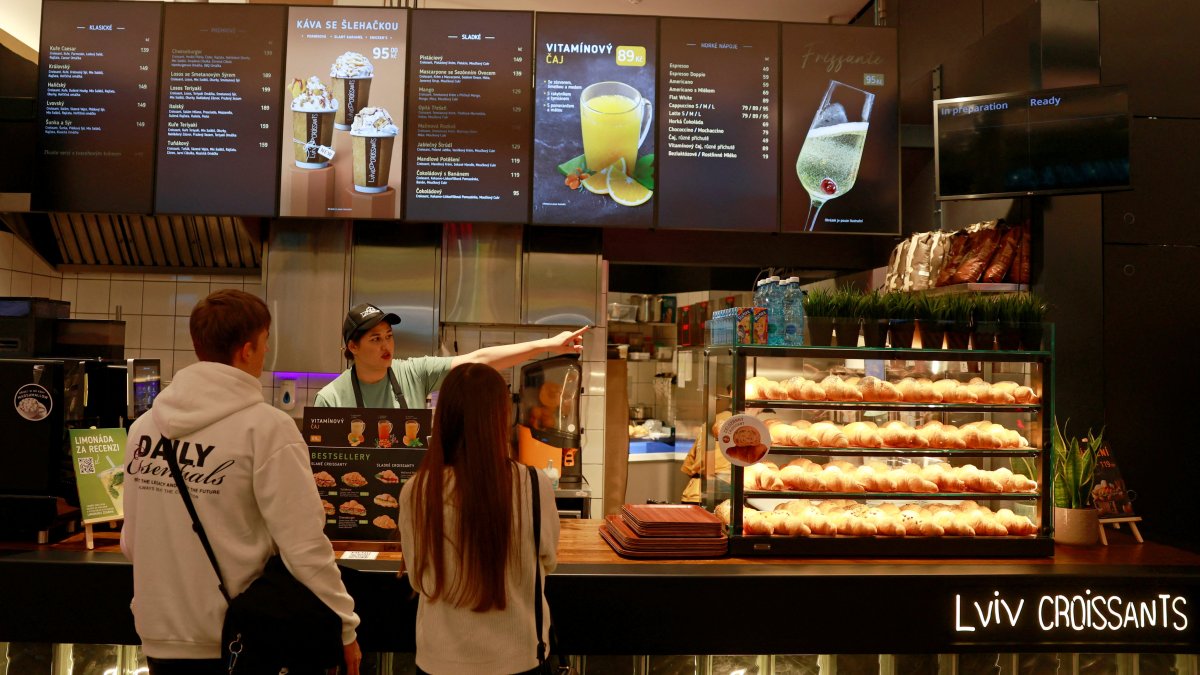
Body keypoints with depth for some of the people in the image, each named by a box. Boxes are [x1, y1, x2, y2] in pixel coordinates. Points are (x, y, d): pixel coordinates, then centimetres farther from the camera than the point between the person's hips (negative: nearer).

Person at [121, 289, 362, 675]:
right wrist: (345, 625, -8)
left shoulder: (143, 426, 2)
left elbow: (131, 543, 9)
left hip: (158, 636, 5)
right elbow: (303, 544, -18)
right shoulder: (265, 426, -16)